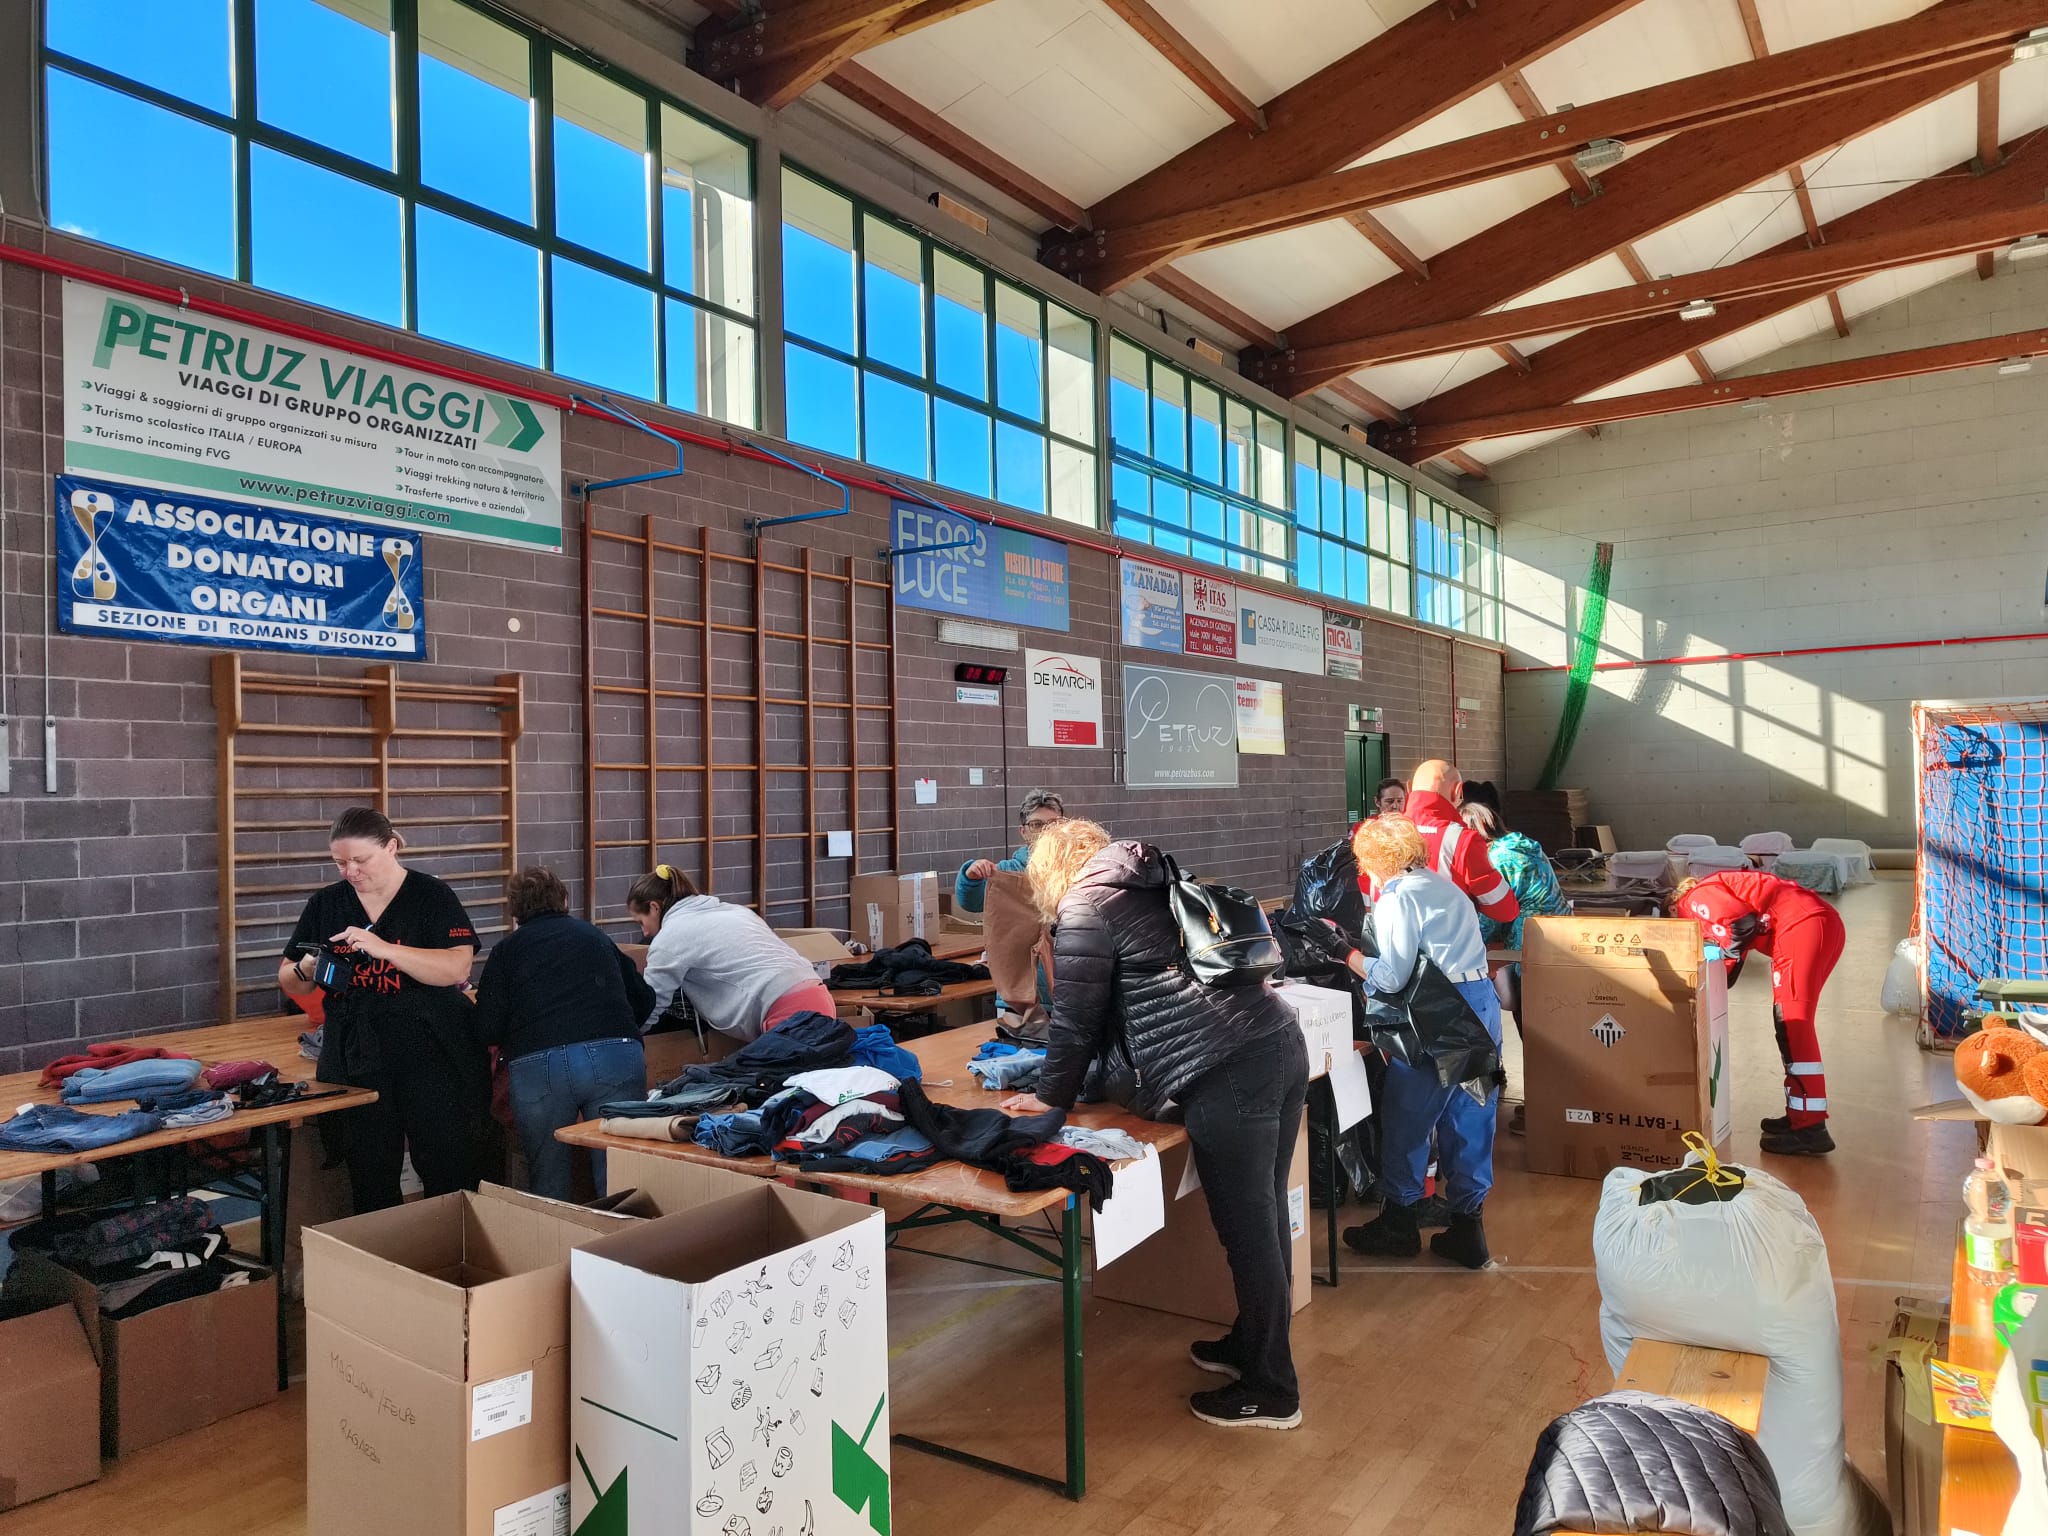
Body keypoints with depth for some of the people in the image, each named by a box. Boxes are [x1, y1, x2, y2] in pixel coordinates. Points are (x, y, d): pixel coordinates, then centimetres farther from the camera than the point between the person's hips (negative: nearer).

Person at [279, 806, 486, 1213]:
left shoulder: (431, 895, -2)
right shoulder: (325, 904, 11)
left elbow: (457, 968, -14)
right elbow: (289, 982, 16)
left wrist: (384, 948, -22)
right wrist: (306, 971, -8)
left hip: (432, 1057, -4)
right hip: (354, 1061, 4)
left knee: (449, 1177, -1)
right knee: (370, 1182, 8)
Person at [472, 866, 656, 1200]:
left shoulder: (507, 949, 15)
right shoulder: (596, 936, 23)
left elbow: (488, 1031, 6)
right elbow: (643, 1001, 24)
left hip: (537, 1066, -1)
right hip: (616, 1056, 1)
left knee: (547, 1188, 13)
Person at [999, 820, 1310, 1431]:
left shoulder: (1088, 904, -1)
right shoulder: (1154, 886, 24)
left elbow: (1076, 1015, 0)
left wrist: (1050, 1095, 14)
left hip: (1227, 1072, -9)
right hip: (1281, 1043, 9)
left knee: (1248, 1230, 3)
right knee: (1264, 1217, 20)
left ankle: (1271, 1392, 16)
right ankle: (1252, 1342, 36)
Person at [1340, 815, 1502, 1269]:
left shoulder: (1396, 899, -10)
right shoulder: (1444, 886, 17)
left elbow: (1391, 978, -17)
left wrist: (1347, 954, -3)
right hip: (1483, 1003, 8)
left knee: (1406, 1117, 7)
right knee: (1469, 1118, 12)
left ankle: (1398, 1223, 19)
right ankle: (1467, 1228, 19)